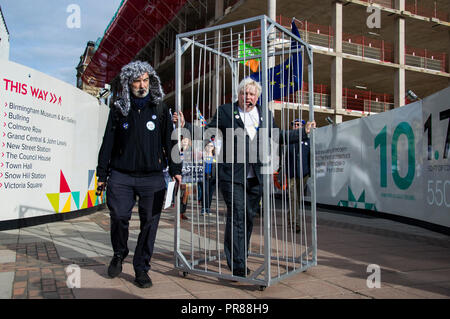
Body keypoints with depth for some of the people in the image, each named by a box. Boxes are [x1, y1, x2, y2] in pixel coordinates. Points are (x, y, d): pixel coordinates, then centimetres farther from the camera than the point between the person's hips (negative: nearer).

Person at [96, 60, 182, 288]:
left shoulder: (160, 108, 10)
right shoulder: (119, 109, 9)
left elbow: (169, 140, 10)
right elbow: (108, 143, 9)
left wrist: (175, 169, 2)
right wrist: (102, 174, 7)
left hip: (152, 177, 0)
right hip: (121, 175, 0)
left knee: (149, 222, 1)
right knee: (119, 216, -4)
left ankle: (141, 268, 16)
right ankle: (119, 254, 27)